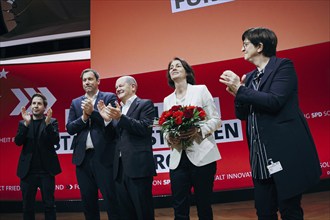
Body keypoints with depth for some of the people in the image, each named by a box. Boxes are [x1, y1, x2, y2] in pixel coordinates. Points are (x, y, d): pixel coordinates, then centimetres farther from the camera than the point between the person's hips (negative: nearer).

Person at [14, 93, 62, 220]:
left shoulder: (52, 122, 3)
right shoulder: (23, 123, 9)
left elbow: (55, 141, -10)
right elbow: (18, 142, -4)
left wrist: (47, 123, -22)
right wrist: (26, 124, -15)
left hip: (46, 170, -2)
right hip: (28, 170, 2)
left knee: (49, 204, 3)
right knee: (27, 205, 10)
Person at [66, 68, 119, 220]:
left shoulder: (109, 97, 3)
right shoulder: (75, 103, 14)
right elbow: (69, 128, 6)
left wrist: (92, 112, -14)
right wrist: (84, 117, -9)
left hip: (104, 156, -4)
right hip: (83, 157, 4)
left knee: (111, 199, 0)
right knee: (88, 201, 14)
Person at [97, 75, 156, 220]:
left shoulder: (145, 104, 1)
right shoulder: (117, 109, 20)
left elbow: (145, 128, -14)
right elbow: (114, 136, 12)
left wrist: (120, 117, -22)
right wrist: (107, 119, -4)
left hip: (138, 166, -6)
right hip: (120, 168, 7)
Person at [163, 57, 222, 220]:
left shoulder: (201, 90, 4)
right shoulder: (167, 100, 15)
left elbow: (216, 119, 0)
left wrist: (199, 131, -17)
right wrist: (169, 138, -7)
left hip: (202, 156, -3)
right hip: (178, 159, 3)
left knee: (204, 206, 4)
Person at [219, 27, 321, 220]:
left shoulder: (283, 66, -4)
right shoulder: (249, 77, 15)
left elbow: (274, 101, -18)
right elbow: (243, 115, 14)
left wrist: (240, 89, -13)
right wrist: (236, 93, -3)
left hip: (285, 152, -6)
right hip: (261, 156, 6)